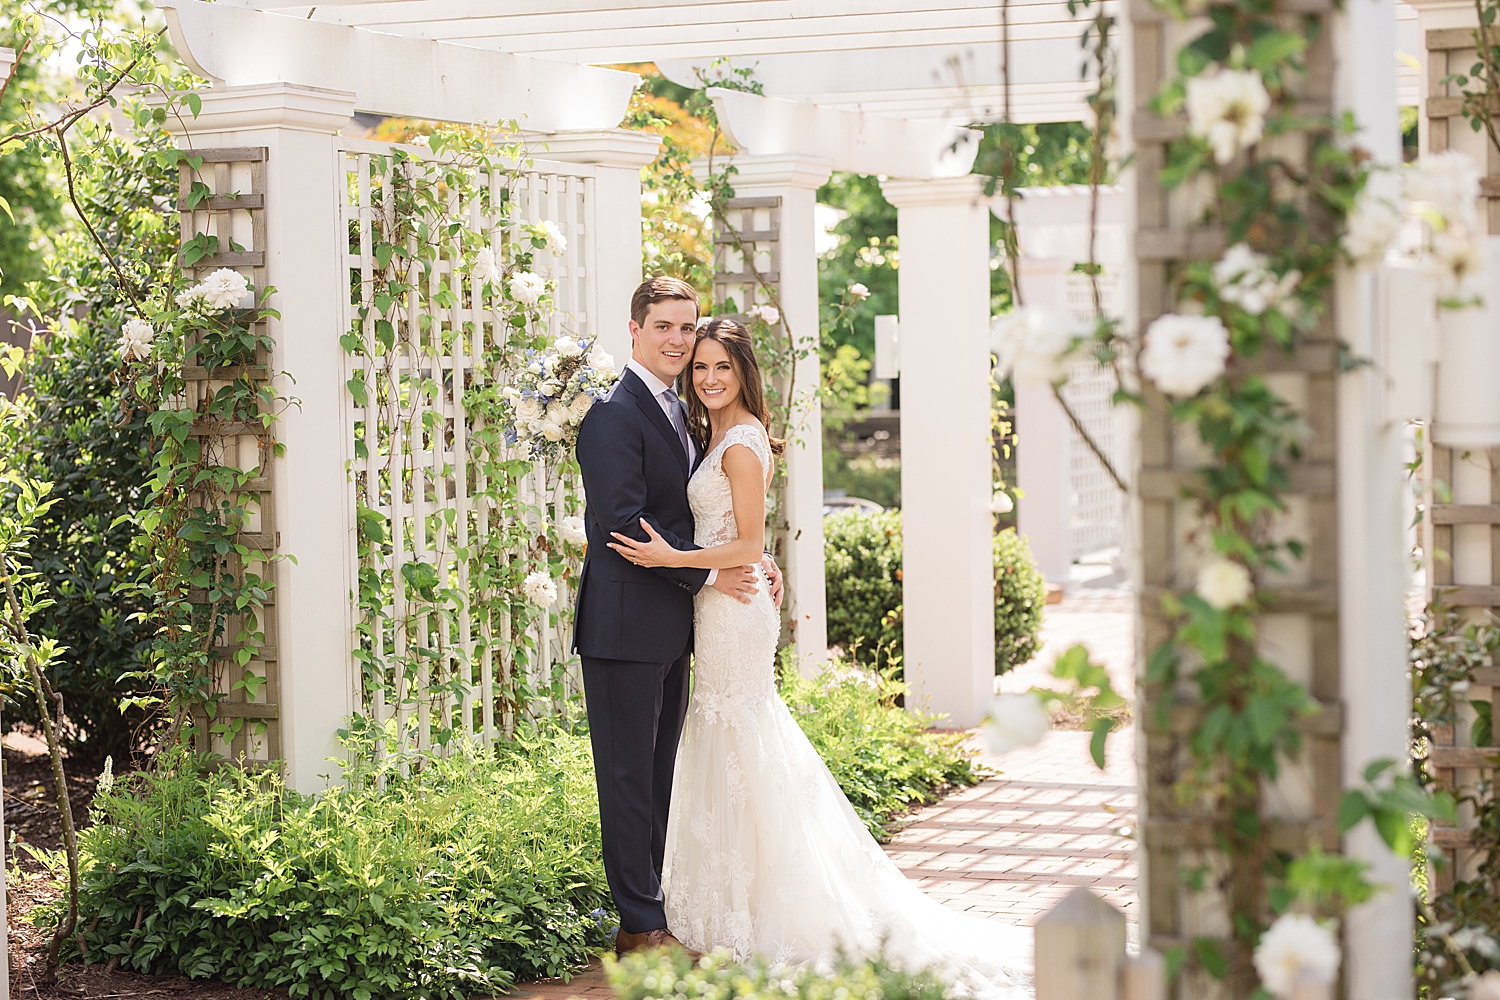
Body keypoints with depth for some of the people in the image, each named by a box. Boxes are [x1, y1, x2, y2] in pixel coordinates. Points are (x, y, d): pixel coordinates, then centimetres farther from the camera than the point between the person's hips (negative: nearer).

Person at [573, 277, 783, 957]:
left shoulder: (678, 412, 15)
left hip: (670, 630, 9)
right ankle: (642, 927, 4)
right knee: (629, 774, -2)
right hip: (626, 625, -9)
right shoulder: (615, 415, -14)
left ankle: (651, 910, 23)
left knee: (658, 773, 14)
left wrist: (751, 559, 4)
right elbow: (626, 525, -20)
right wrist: (709, 575, -15)